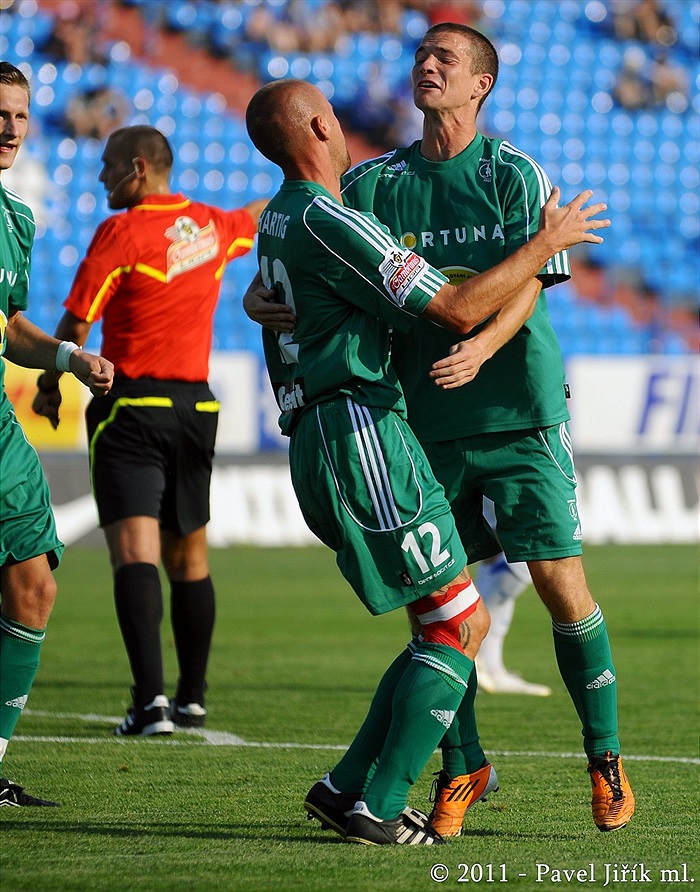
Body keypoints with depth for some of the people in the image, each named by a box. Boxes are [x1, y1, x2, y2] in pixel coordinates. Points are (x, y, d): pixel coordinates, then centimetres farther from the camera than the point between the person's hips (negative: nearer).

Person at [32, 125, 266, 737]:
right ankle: (192, 699, 23)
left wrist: (49, 385, 5)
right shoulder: (211, 227, 9)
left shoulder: (122, 233, -11)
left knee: (135, 551, -13)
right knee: (188, 558, 16)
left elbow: (76, 323, -10)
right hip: (196, 405, 6)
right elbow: (253, 218, 33)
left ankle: (151, 698, -26)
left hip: (132, 406, -6)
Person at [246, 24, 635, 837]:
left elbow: (527, 287, -11)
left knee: (561, 582, -5)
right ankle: (461, 767, 15)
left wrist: (480, 349, -30)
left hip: (520, 411, -3)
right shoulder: (371, 183, 6)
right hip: (423, 419, 3)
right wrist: (260, 298, -11)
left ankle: (604, 757, 10)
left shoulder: (514, 176, -2)